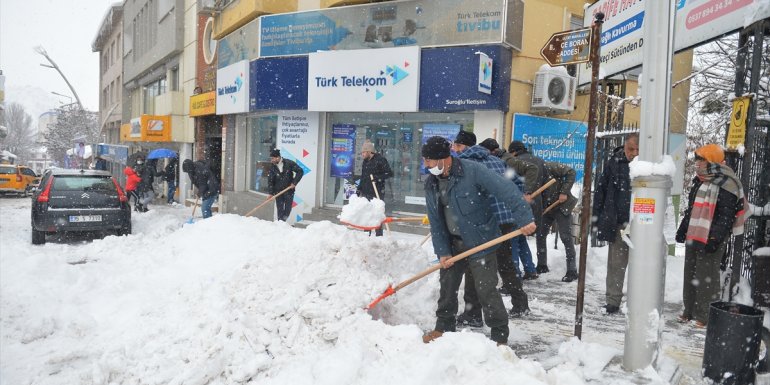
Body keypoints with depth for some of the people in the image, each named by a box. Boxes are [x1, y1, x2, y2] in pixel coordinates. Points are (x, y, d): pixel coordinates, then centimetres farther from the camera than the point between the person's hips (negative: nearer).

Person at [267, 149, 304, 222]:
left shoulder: (289, 163, -11)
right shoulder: (272, 168, -5)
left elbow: (300, 171, -7)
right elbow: (270, 180, -5)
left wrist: (294, 182, -13)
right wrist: (271, 193, -15)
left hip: (289, 190, -1)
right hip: (278, 191, 1)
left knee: (288, 209, 1)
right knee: (280, 209, 0)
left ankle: (283, 220, 19)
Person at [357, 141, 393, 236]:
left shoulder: (380, 160, -8)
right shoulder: (365, 162, 16)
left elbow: (390, 173, -12)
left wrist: (378, 178, -21)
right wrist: (359, 189, 19)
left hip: (376, 193, -8)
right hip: (365, 193, 8)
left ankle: (379, 235, 1)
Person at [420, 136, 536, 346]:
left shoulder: (472, 171, -21)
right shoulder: (431, 184, 0)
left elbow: (506, 190, -25)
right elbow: (436, 221, 1)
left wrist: (525, 218, -31)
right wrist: (442, 251, -5)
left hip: (481, 242, -6)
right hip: (453, 243, 7)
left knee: (486, 289, -5)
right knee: (447, 285, 14)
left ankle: (500, 336, 10)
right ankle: (444, 326, 33)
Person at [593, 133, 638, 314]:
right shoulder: (613, 163, 2)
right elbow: (600, 192, 6)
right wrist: (596, 219, 3)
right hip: (617, 223, 1)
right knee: (616, 263, 7)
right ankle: (613, 301, 16)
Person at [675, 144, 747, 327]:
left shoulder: (726, 185, -12)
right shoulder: (699, 182, 15)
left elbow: (726, 216, -15)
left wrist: (715, 238, -19)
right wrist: (683, 229, 21)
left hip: (711, 239, -8)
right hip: (693, 236, 9)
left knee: (707, 277, -3)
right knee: (690, 274, 13)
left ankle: (705, 316, 7)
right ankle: (689, 311, 24)